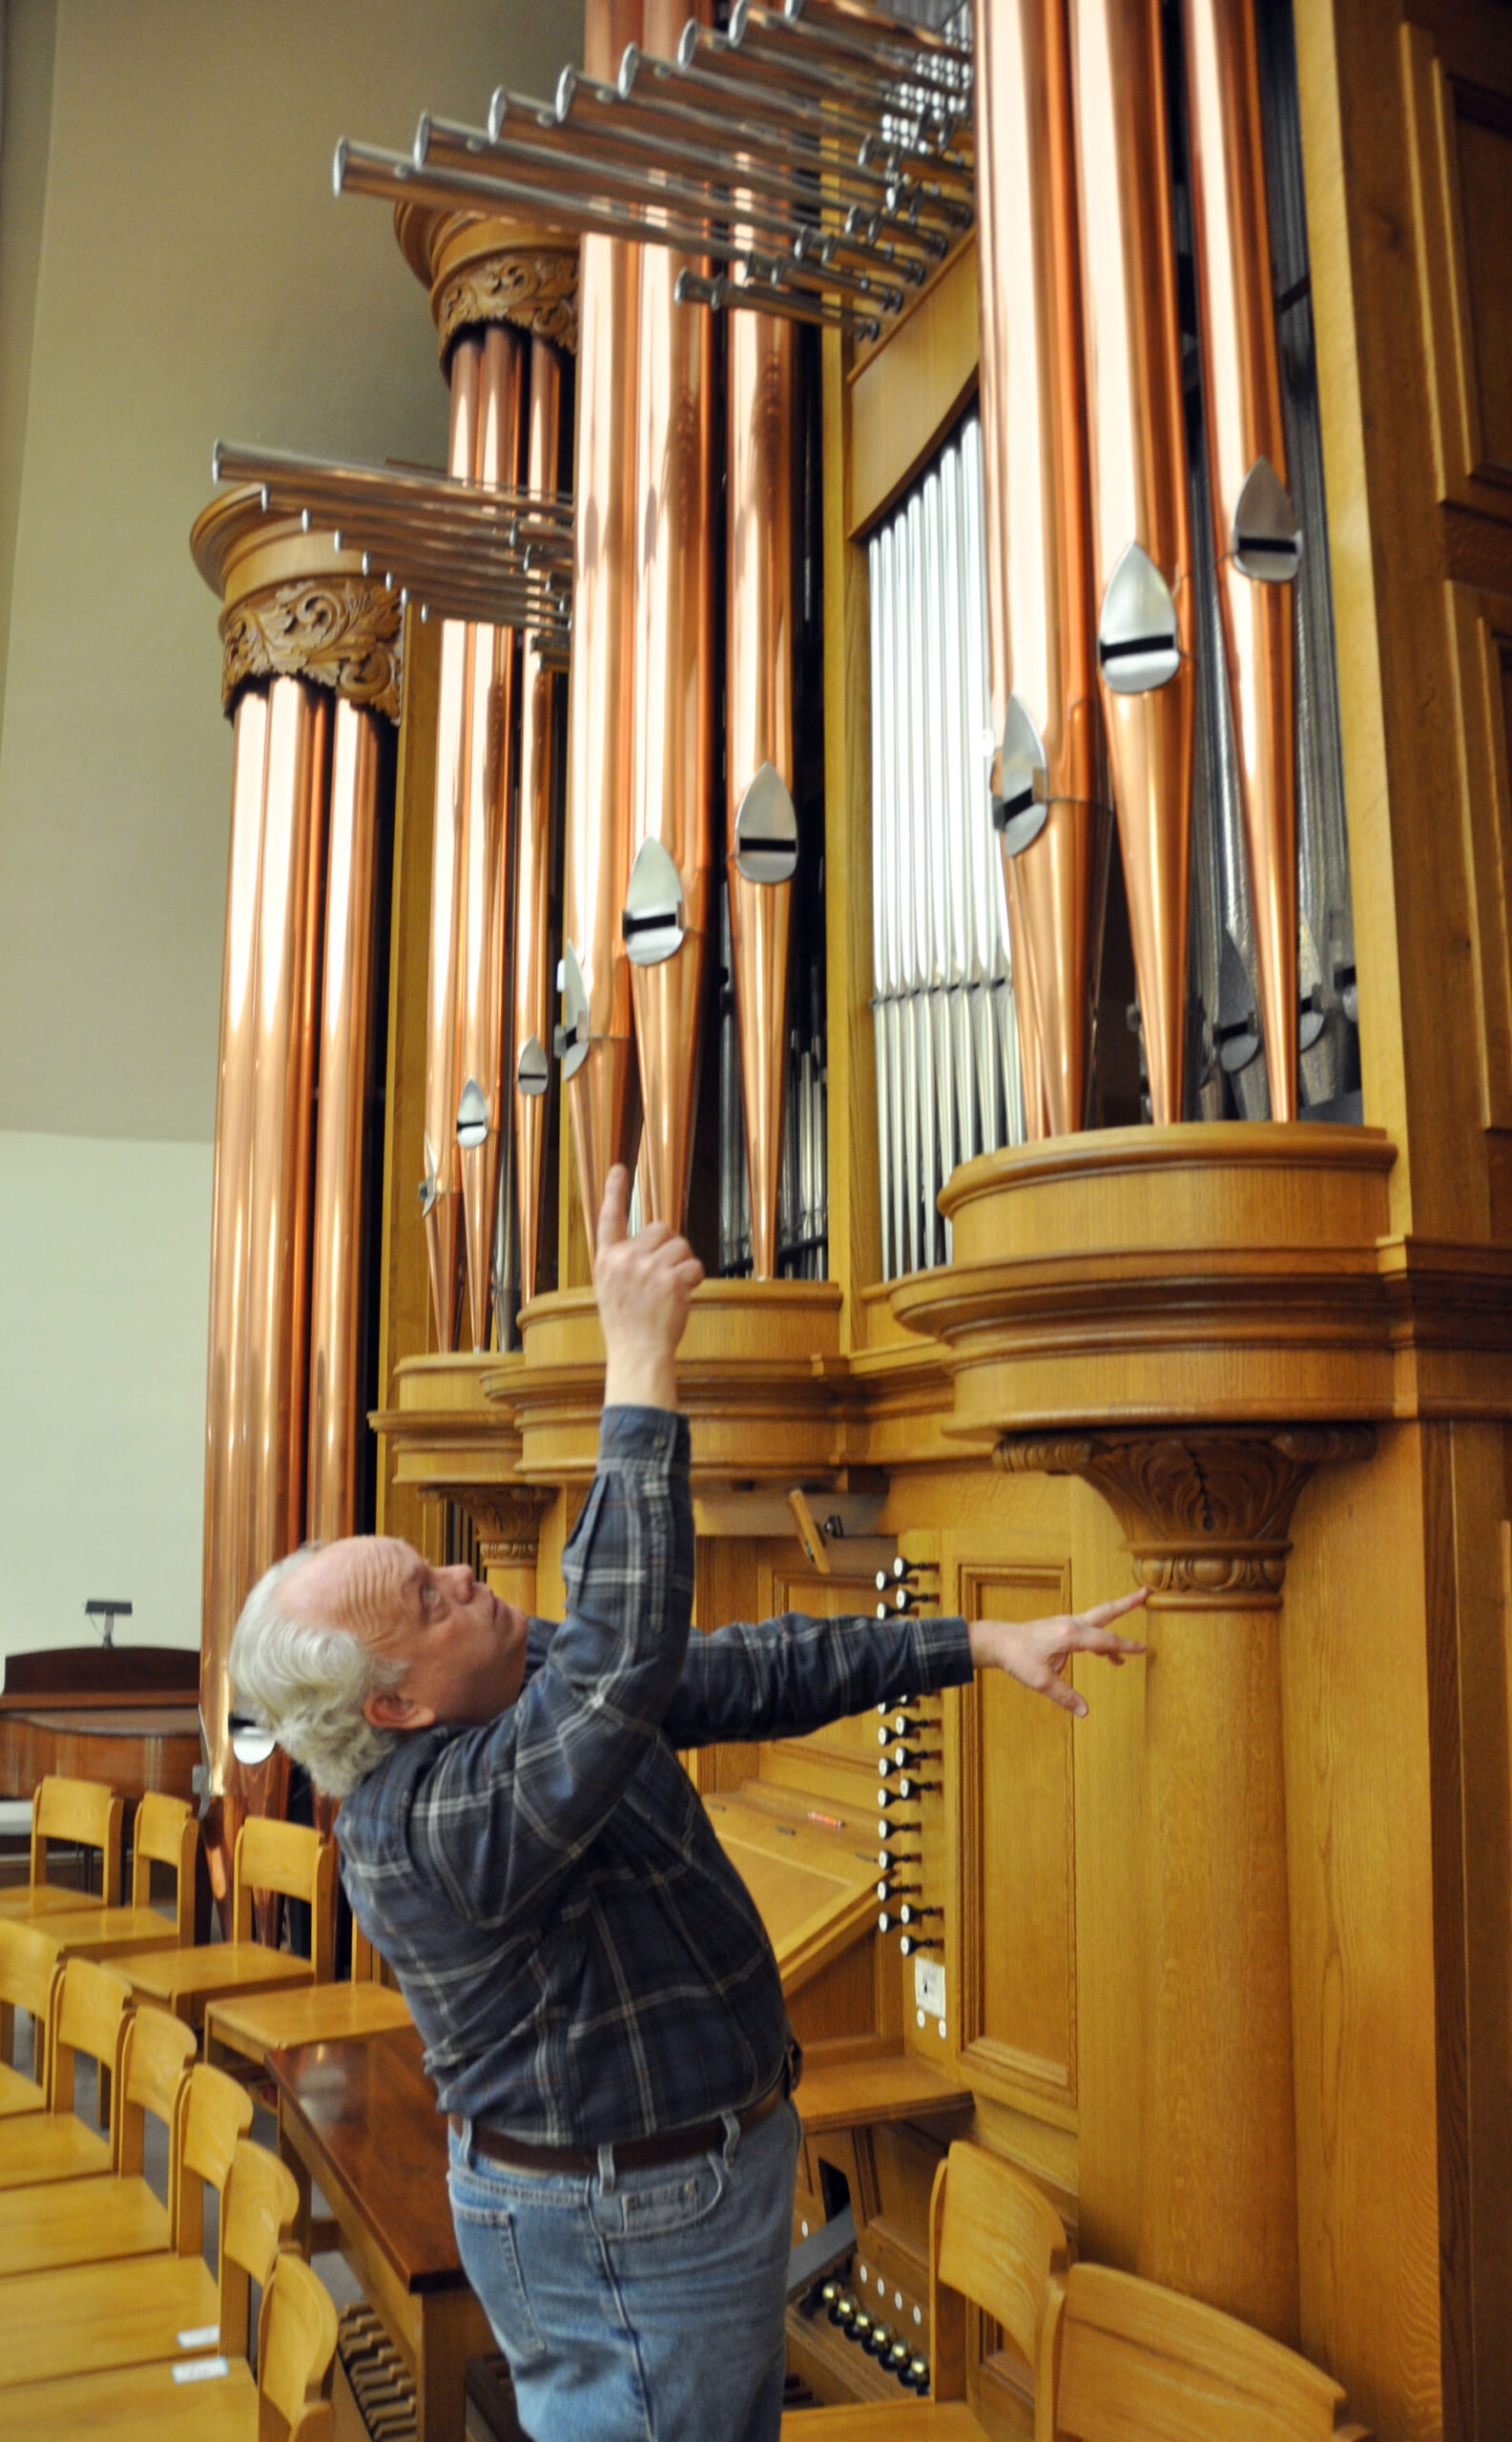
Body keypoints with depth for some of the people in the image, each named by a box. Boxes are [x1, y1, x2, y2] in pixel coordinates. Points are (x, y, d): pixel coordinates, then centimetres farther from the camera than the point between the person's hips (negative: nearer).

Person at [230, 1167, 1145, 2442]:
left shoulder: (532, 1683, -4)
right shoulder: (428, 1822, -32)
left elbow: (758, 1674, 0)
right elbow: (627, 1661, -48)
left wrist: (984, 1641, -3)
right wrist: (641, 1371, -48)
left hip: (692, 2175, 9)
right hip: (620, 2243, -9)